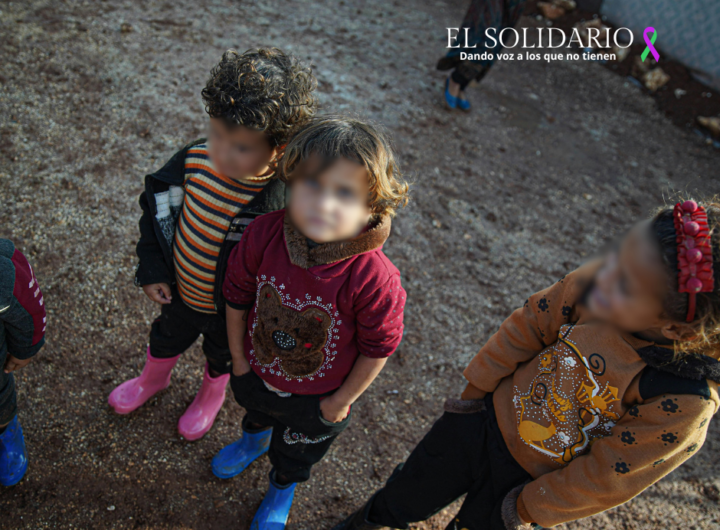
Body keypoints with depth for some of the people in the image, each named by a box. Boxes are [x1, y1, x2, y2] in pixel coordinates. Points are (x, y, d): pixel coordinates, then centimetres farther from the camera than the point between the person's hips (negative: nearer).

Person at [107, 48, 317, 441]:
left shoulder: (285, 202, -36)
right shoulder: (195, 160, -24)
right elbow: (156, 205, -7)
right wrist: (151, 269, -5)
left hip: (230, 312, -3)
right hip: (181, 291, 4)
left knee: (223, 356, 30)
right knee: (167, 336, 34)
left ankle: (211, 395, 64)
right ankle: (153, 379, 68)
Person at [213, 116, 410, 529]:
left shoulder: (374, 278, -39)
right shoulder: (263, 234, -30)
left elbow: (377, 349, -22)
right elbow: (238, 296, -11)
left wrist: (341, 401, -10)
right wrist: (238, 357, 0)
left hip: (314, 397, -2)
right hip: (255, 371, 3)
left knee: (298, 449, 30)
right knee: (255, 409, 38)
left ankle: (282, 487, 67)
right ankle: (256, 436, 77)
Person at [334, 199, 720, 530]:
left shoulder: (682, 405, -33)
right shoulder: (593, 284, -25)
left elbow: (604, 476, -21)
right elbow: (529, 326, -8)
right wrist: (477, 387, 1)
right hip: (487, 418, 4)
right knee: (405, 496, 24)